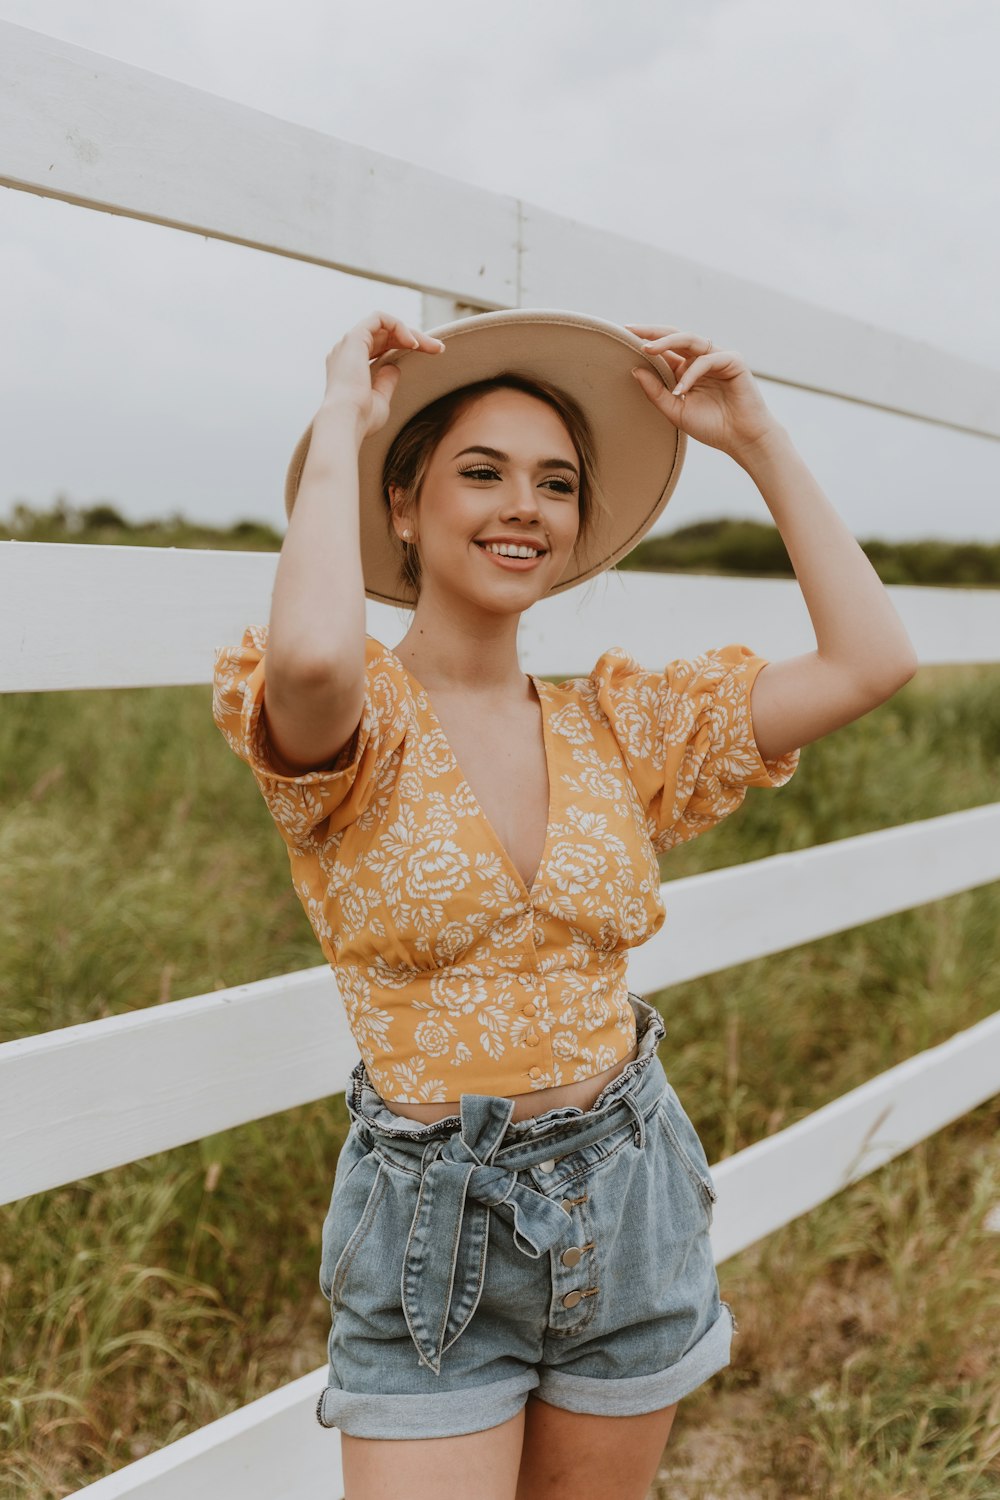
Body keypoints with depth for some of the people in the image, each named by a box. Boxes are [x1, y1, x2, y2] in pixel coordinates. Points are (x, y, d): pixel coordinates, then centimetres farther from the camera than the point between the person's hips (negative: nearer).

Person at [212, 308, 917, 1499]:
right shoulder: (355, 727, -12)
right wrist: (342, 419, -22)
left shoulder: (616, 724, 1)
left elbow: (871, 660, -4)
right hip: (432, 1229, -4)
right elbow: (311, 655, -37)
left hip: (628, 1206, 5)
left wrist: (757, 439, -2)